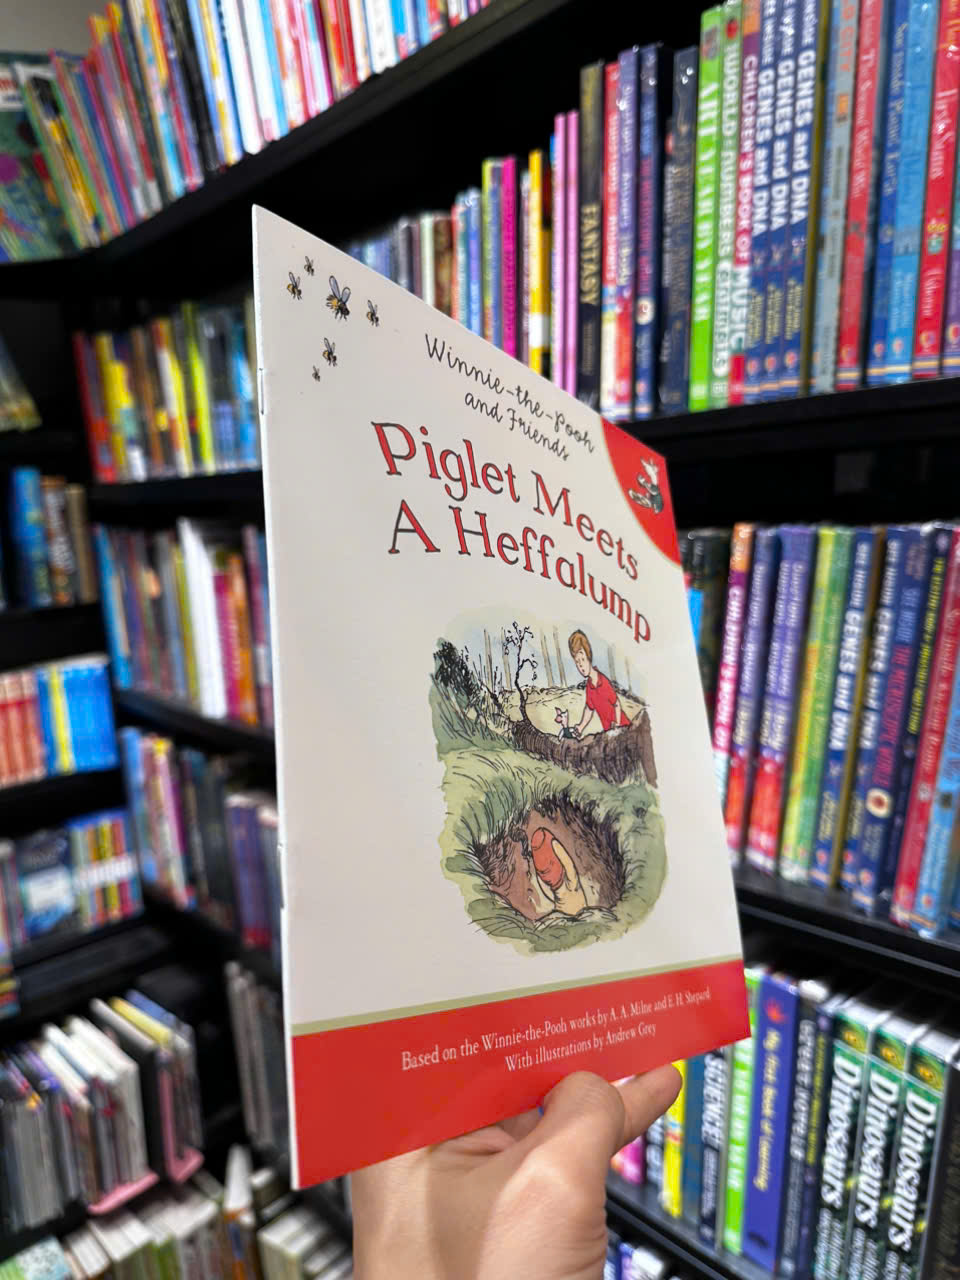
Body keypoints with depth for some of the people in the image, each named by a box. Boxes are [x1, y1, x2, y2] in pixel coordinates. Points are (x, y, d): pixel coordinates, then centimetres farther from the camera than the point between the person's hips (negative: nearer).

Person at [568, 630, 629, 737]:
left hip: (622, 726, -4)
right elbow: (589, 709, 8)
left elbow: (617, 704, -11)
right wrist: (581, 727, 0)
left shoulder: (604, 682, -22)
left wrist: (617, 725, -14)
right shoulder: (588, 686, -6)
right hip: (607, 730, 4)